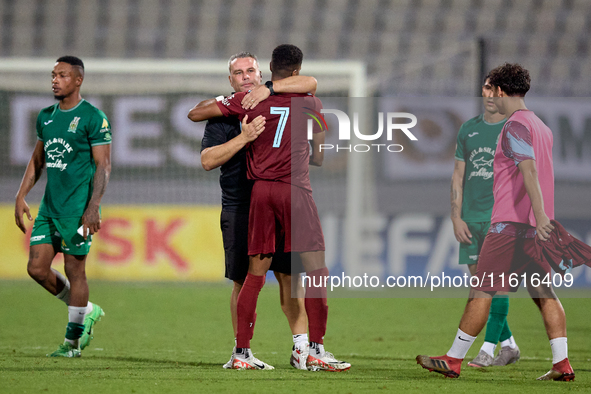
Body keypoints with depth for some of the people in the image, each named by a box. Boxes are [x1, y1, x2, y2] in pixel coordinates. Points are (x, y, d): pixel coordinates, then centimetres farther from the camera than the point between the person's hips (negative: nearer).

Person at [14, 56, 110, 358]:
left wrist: (93, 207, -18)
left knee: (74, 271, -2)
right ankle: (87, 311, 22)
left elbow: (103, 165, -10)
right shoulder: (46, 117, 13)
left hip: (77, 209, -7)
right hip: (49, 207, 7)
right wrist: (21, 196, 12)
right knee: (37, 268, 3)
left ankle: (73, 342, 8)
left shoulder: (93, 118, -8)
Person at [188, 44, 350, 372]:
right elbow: (319, 157, 11)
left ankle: (242, 352, 5)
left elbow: (196, 114, 9)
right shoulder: (310, 104, 4)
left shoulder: (247, 101, 5)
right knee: (315, 270, 1)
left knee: (256, 273, 7)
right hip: (295, 189, -3)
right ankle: (315, 351, -5)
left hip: (260, 189, 3)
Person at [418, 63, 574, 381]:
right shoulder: (542, 128, 18)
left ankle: (453, 360, 0)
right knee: (545, 293, 4)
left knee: (483, 290, -3)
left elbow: (529, 170, -22)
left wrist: (540, 215, -31)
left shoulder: (515, 126, -10)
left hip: (510, 223, -8)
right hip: (537, 224, 8)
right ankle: (562, 363, -5)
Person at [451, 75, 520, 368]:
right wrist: (456, 218, 6)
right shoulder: (468, 130, 13)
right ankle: (509, 346, 17)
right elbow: (458, 176, 14)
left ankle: (488, 350, -11)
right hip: (471, 219, 5)